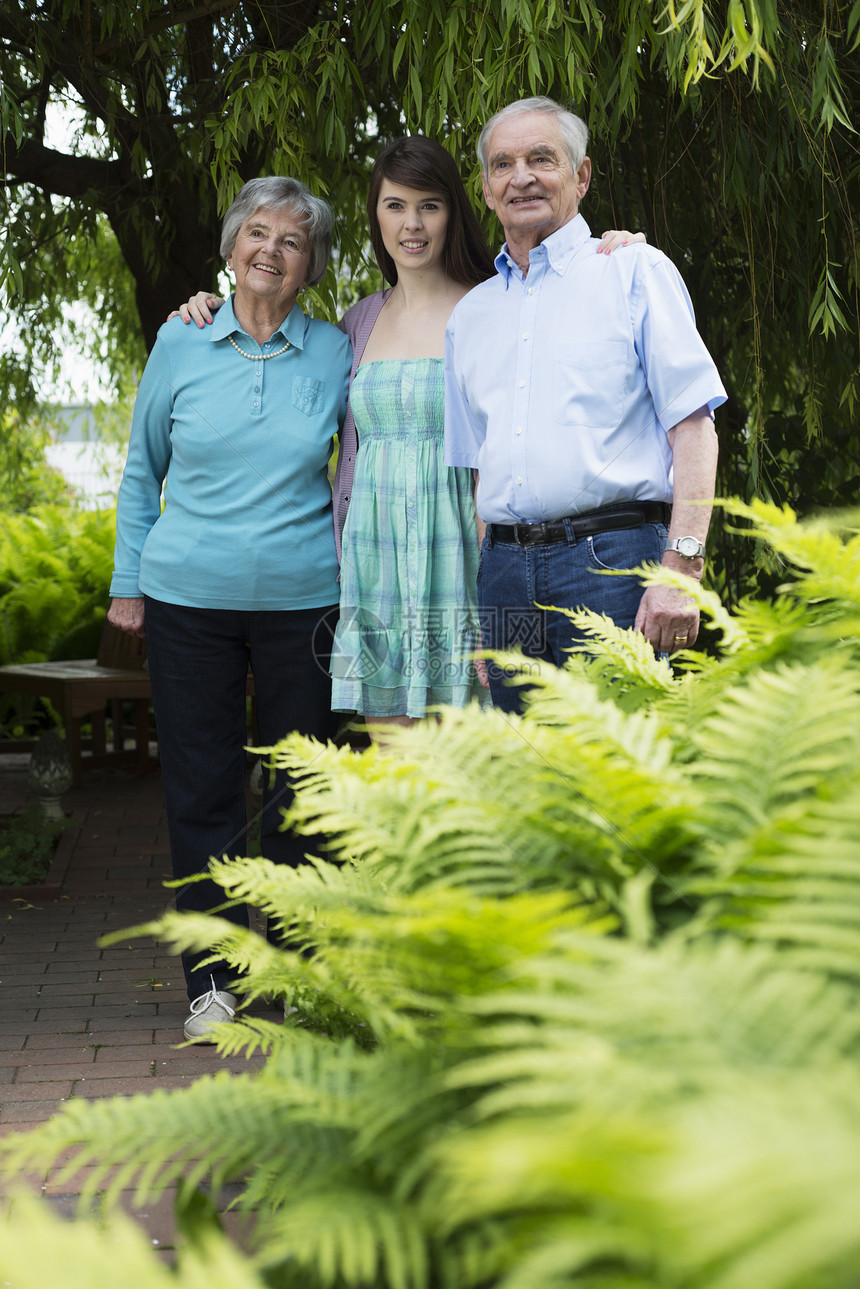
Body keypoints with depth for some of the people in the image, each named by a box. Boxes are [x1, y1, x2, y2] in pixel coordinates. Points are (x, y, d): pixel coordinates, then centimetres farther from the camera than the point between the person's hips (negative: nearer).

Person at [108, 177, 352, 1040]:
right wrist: (128, 580, 10)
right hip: (188, 599, 0)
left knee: (301, 790, 5)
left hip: (301, 601, 0)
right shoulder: (180, 345, 5)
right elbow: (141, 469, 13)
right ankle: (211, 982, 15)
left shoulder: (337, 356, 3)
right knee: (201, 790, 3)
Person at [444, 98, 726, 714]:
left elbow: (693, 431, -4)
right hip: (504, 569, 5)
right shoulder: (470, 315, 20)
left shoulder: (635, 271, 4)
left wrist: (680, 570, -16)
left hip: (613, 561, -5)